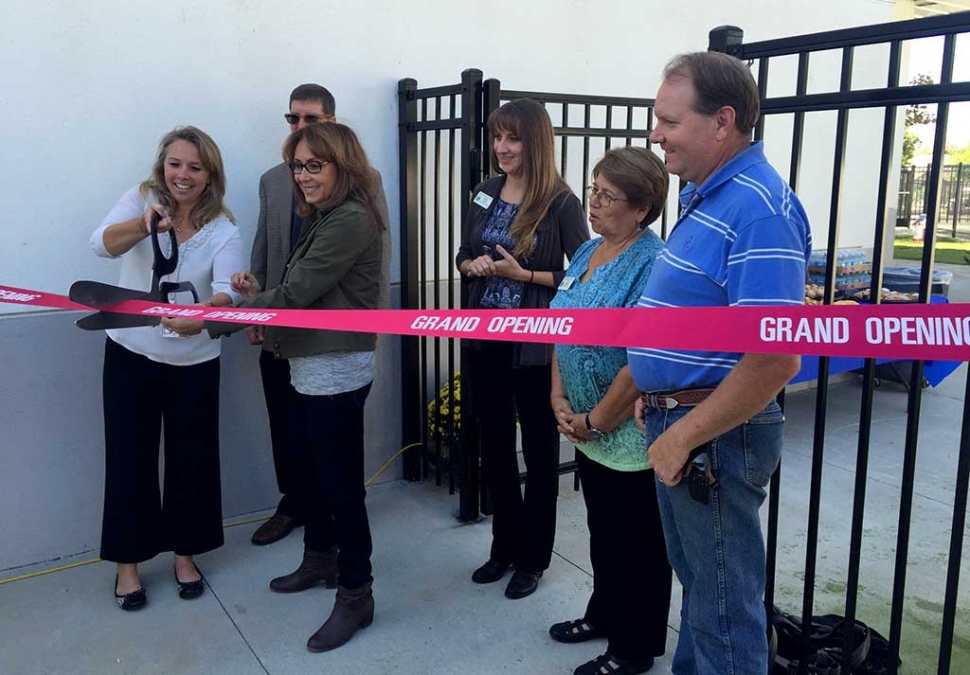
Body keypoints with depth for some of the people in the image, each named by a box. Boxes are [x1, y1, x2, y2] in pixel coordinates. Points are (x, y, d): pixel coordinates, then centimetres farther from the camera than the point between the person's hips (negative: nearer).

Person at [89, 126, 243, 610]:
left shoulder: (223, 230, -9)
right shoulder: (140, 200, -7)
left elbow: (226, 292, -25)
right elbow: (102, 243, -25)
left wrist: (201, 317, -47)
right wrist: (144, 226, -46)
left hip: (193, 363, 0)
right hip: (129, 354, 0)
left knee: (191, 459, 8)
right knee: (129, 458, 7)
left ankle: (184, 554, 29)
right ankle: (127, 562, 25)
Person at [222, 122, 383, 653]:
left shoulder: (352, 220, -18)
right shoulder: (325, 217, 15)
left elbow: (297, 293, -22)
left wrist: (213, 321, -18)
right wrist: (259, 297, -4)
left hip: (337, 369, -10)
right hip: (309, 364, 10)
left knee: (340, 481, -1)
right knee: (309, 469, 21)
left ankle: (356, 595, 15)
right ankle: (320, 559, 41)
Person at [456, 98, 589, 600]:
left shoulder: (561, 202, -11)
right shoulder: (485, 193, 6)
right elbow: (463, 257, 14)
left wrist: (524, 275, -19)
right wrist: (473, 265, -8)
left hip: (536, 344, -5)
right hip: (485, 339, 6)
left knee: (539, 451, 9)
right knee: (494, 446, 15)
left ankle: (532, 558, 25)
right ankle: (504, 546, 33)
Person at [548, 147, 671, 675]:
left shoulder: (650, 264, -21)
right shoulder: (587, 252, 6)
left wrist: (594, 421, -16)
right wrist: (560, 399, 0)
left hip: (630, 435, -8)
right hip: (588, 430, 8)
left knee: (637, 544, 10)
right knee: (603, 532, 24)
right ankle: (604, 614, 44)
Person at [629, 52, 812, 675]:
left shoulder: (758, 207, -22)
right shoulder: (706, 194, 10)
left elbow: (774, 359, -28)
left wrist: (682, 437, -21)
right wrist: (659, 399, 13)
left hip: (715, 436, -10)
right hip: (680, 422, 10)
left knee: (724, 604, 8)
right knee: (696, 580, 25)